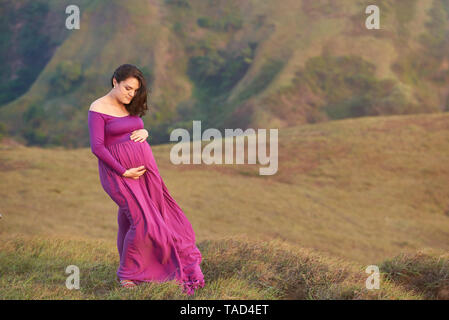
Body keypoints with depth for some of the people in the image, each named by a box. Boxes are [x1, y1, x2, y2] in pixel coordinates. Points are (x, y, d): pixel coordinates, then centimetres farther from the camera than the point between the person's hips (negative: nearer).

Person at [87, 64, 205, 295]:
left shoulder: (130, 107, 13)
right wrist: (124, 171, -16)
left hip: (145, 166, 6)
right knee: (142, 221, -12)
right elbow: (97, 147, -14)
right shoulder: (98, 109, -8)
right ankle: (127, 273, 4)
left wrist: (144, 133, -1)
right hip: (118, 171, -6)